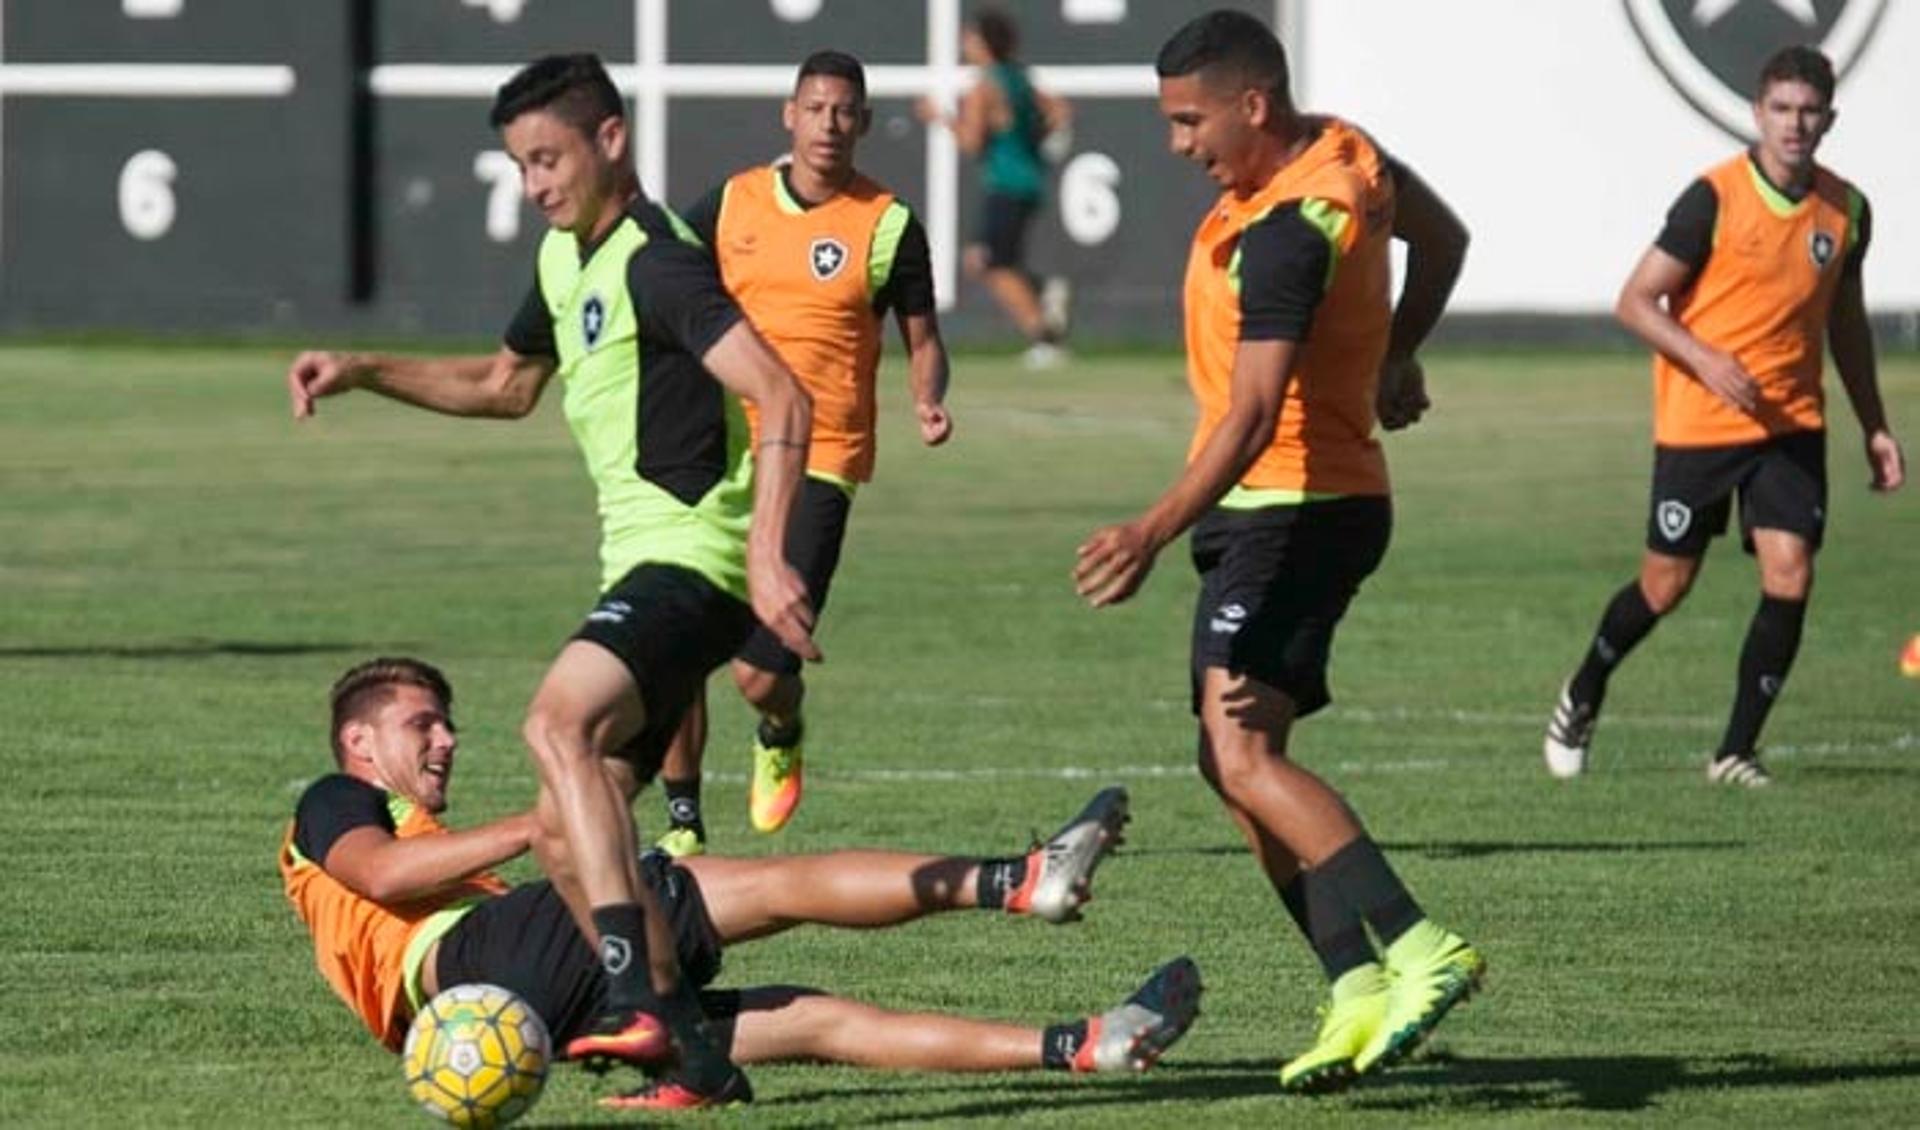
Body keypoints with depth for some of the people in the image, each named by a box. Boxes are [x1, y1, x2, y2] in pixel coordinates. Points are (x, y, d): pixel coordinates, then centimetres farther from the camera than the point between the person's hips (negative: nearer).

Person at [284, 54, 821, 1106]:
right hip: (644, 569, 10)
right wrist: (362, 371, 24)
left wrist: (766, 552, -36)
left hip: (690, 556, -10)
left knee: (559, 721, -34)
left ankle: (634, 996, -45)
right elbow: (508, 384, 36)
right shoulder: (567, 258, 16)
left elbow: (783, 395, -25)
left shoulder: (655, 262, -14)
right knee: (566, 839, 7)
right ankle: (696, 1055, 9)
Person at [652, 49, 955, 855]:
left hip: (818, 463, -3)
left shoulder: (888, 226, -1)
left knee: (761, 673, -10)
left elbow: (922, 339, 6)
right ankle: (682, 820, 12)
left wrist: (928, 402, -13)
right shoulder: (732, 203, 6)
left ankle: (781, 737, 28)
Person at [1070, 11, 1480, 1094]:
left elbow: (1254, 414, -31)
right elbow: (1443, 239, 25)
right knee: (1242, 767, 9)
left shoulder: (1286, 233, -23)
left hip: (1290, 507, -11)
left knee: (1243, 754, -21)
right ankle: (1361, 990, 6)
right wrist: (1393, 357, 31)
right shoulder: (1344, 152, 6)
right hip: (1326, 500, 11)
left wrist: (1158, 529, -38)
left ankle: (1420, 951, -27)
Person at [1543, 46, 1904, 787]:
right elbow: (1636, 302, -9)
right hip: (1698, 422, -3)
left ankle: (1736, 751, 1)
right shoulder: (1714, 199, -12)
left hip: (1790, 423, 4)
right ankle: (1583, 698, 32)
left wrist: (1873, 427, 17)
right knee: (1665, 586, 5)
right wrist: (1706, 361, -23)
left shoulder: (1845, 211, 4)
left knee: (1789, 579, -11)